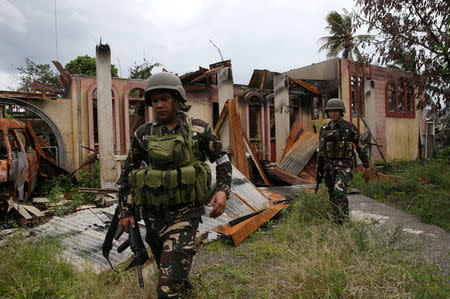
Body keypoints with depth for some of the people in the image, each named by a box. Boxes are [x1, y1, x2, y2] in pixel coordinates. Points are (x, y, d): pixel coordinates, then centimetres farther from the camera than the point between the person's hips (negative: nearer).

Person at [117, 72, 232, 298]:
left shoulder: (199, 130, -7)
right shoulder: (144, 134, -2)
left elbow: (222, 161, 4)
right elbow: (127, 172, 7)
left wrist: (223, 191, -12)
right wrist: (126, 211, 5)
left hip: (185, 213, -3)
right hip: (154, 213, 4)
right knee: (164, 263, 25)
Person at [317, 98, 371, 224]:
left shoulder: (350, 128, -4)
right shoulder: (324, 129, 9)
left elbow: (360, 147, -1)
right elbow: (321, 151, 14)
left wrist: (366, 167, -1)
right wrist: (319, 170, 13)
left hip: (344, 165, -5)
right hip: (329, 166, 5)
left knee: (339, 191, -22)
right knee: (333, 196, 8)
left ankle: (344, 221, -9)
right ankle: (337, 222, 23)